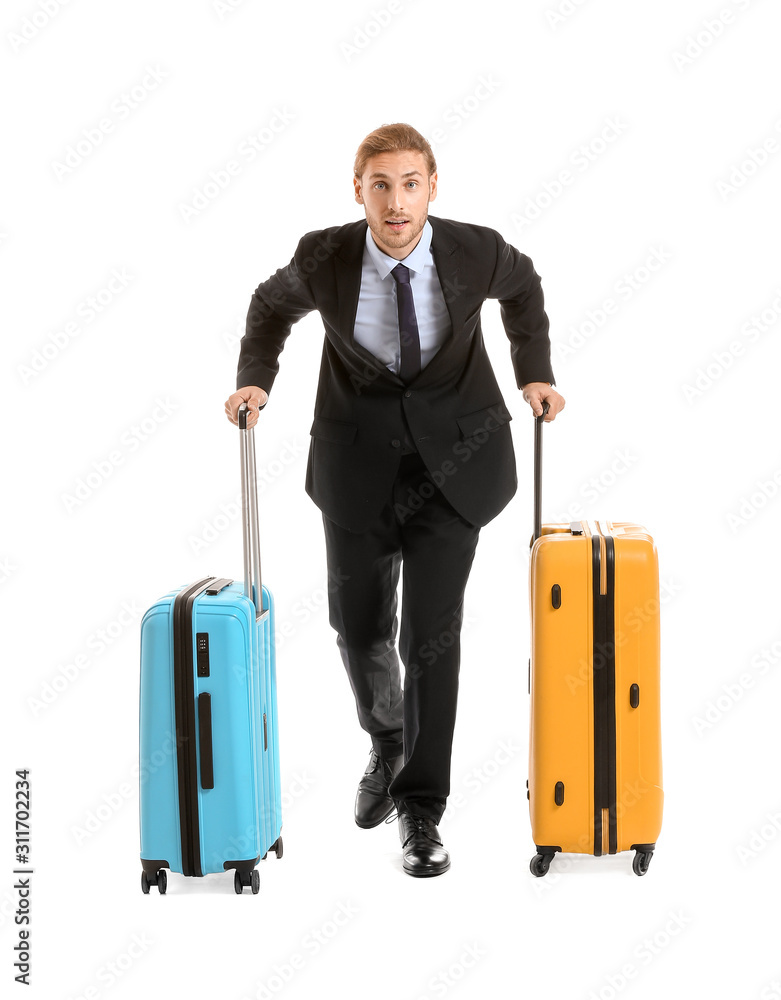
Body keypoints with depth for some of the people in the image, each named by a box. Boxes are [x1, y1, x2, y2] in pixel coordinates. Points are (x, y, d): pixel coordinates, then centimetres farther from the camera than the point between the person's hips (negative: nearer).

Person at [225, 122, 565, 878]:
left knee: (431, 632, -6)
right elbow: (273, 306, 6)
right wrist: (254, 379, -5)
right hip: (358, 455, 1)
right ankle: (387, 743, 43)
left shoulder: (476, 251, -17)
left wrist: (535, 373, 2)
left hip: (454, 453, -1)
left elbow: (521, 287, 7)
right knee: (358, 626, 11)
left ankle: (421, 807, 9)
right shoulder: (324, 256, -17)